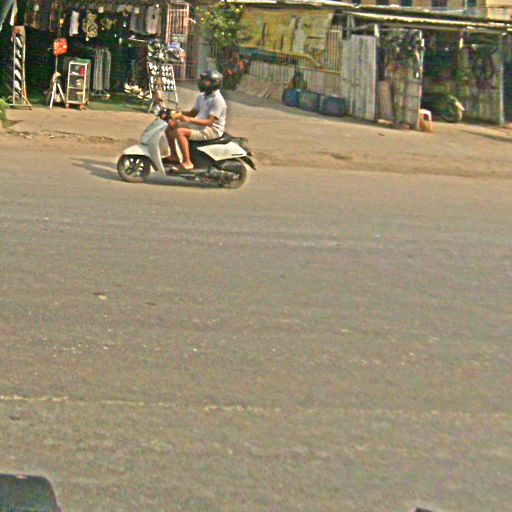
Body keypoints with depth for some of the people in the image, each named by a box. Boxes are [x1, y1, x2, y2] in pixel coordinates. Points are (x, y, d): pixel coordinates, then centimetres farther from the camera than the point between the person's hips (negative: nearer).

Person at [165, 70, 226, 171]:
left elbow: (210, 122, -24)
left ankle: (187, 162, -27)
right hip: (198, 125, 10)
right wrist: (180, 114, 0)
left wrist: (189, 120, -32)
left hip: (212, 129, -10)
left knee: (179, 132, -29)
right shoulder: (202, 96, 12)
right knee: (171, 124, 5)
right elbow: (193, 112, 20)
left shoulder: (218, 100, -18)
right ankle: (174, 155, 9)